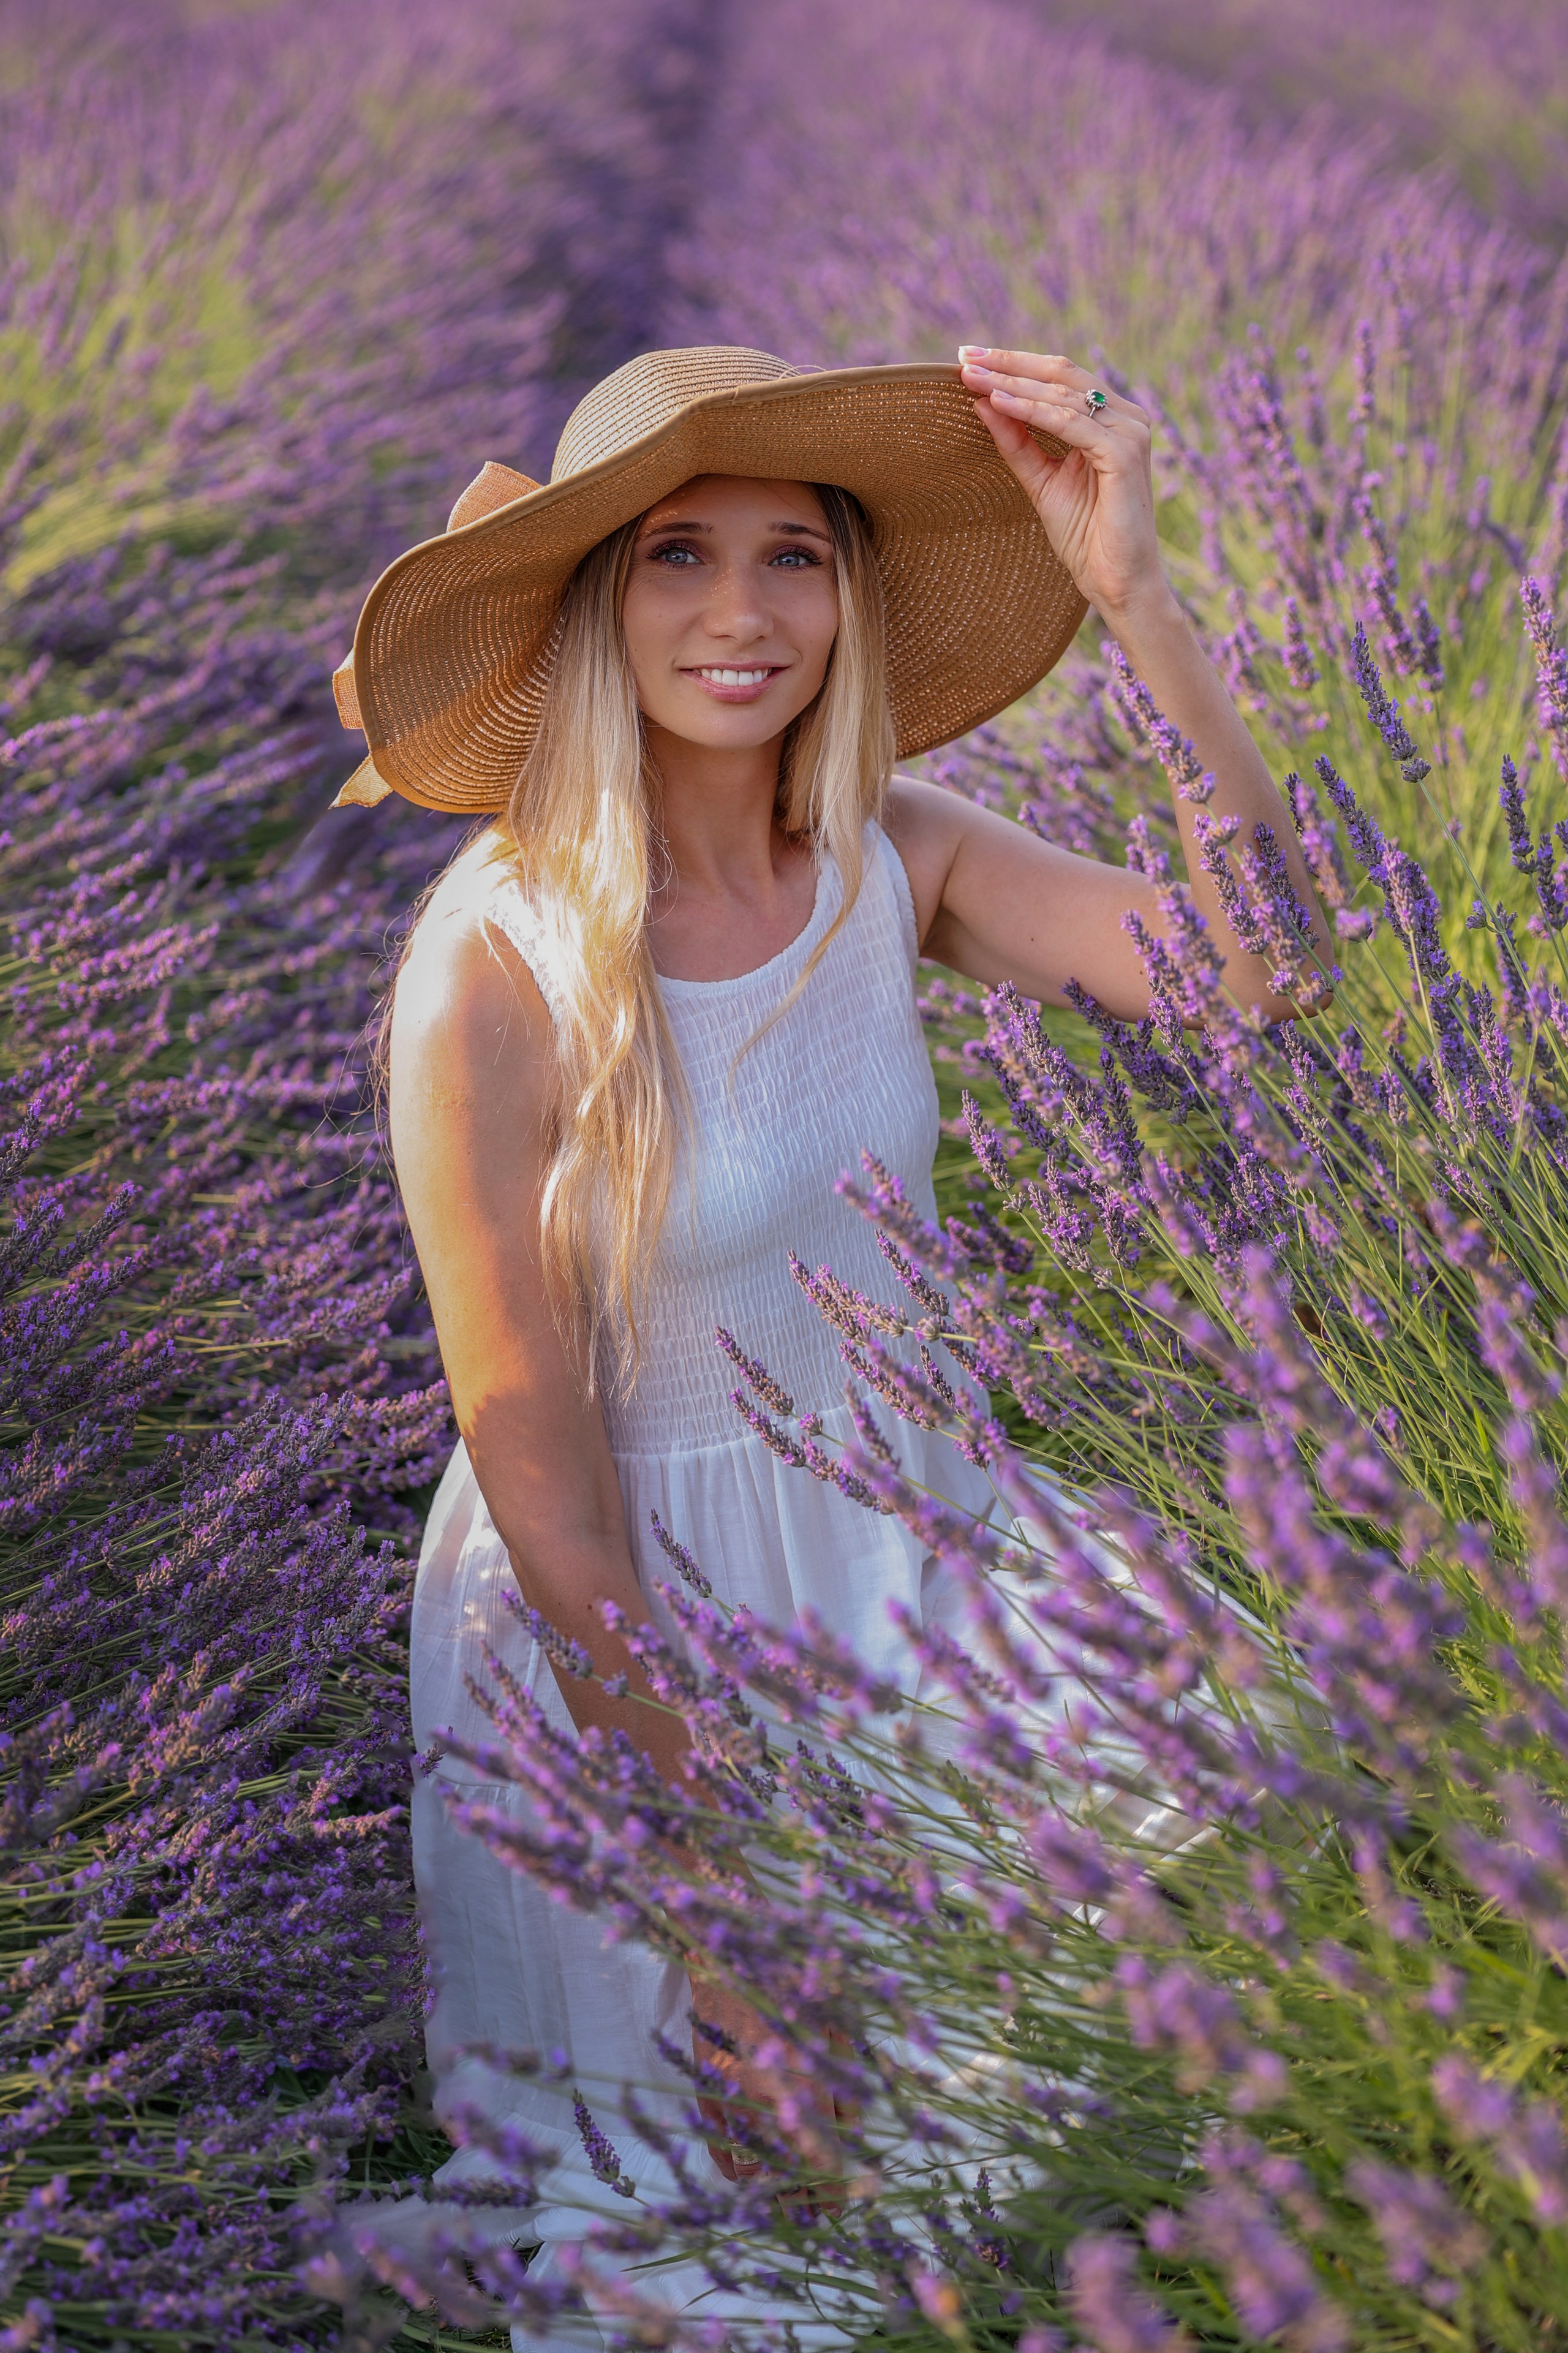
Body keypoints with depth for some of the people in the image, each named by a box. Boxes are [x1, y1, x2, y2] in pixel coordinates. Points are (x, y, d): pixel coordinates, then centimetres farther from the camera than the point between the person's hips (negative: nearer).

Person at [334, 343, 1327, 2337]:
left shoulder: (891, 859, -11)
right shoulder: (492, 963, -26)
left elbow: (1258, 965, -23)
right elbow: (536, 1463, -20)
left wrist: (1132, 591, -31)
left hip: (894, 1534, 4)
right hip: (619, 1610, -4)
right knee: (654, 2181, 19)